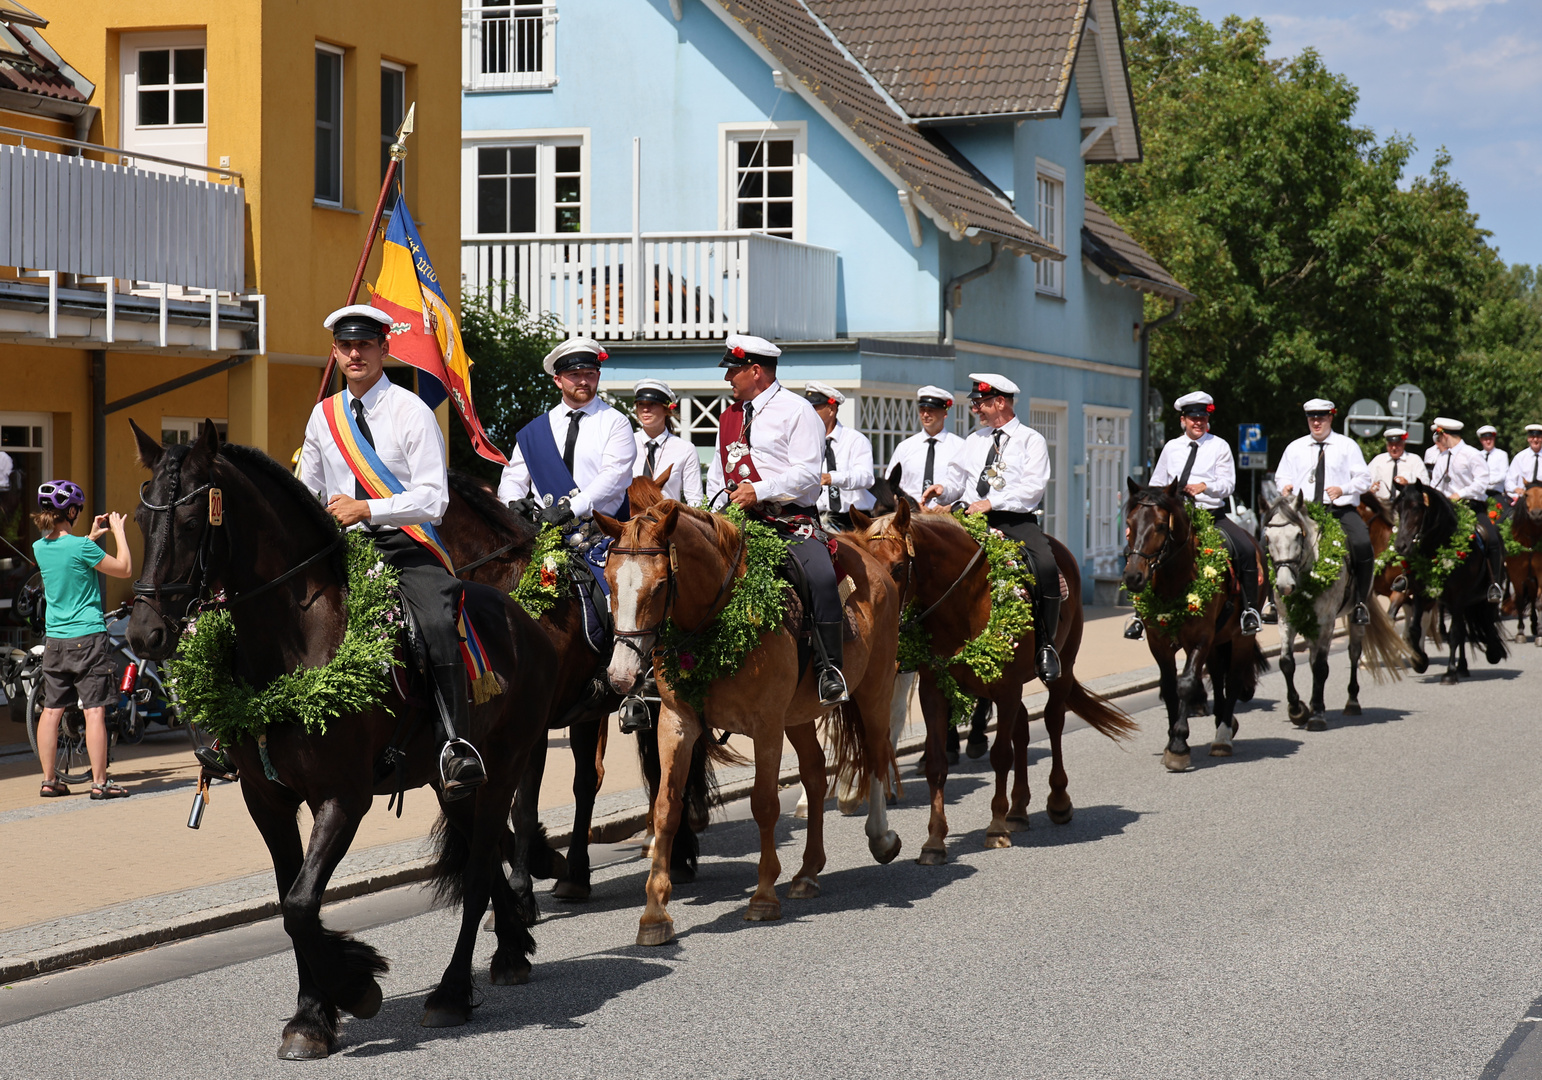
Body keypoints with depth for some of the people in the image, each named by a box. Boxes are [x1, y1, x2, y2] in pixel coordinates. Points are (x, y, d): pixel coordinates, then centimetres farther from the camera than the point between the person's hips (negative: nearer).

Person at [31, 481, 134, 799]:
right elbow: (124, 569, -5)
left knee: (51, 710, 10)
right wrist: (118, 531, 4)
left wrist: (92, 536, 28)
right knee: (95, 711, -4)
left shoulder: (39, 548, 5)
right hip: (88, 636, -7)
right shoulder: (81, 547, -15)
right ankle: (99, 782, -4)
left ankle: (49, 780, 14)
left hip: (54, 639, 7)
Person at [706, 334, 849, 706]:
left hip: (791, 522, -6)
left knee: (821, 577, -30)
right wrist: (717, 508, 9)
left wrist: (759, 491, -21)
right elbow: (718, 472, 29)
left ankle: (828, 669, -22)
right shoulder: (729, 416, 20)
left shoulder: (797, 411, -1)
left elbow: (808, 473, -11)